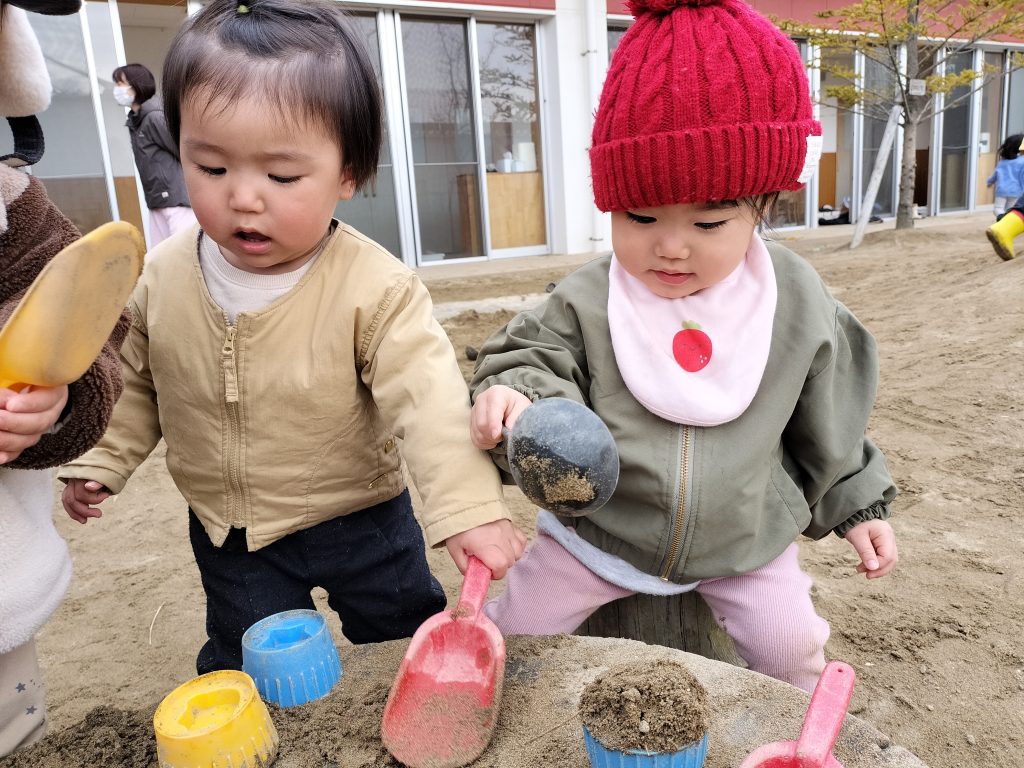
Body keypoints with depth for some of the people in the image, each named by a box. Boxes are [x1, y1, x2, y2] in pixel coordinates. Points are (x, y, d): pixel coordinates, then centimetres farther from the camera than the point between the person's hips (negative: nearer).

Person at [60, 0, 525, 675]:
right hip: (226, 536, 3)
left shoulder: (375, 287, -25)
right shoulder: (163, 276, -9)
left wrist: (471, 508, -38)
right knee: (244, 667, 23)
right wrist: (100, 461, 5)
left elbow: (427, 397, -30)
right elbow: (136, 384, 7)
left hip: (361, 519, -2)